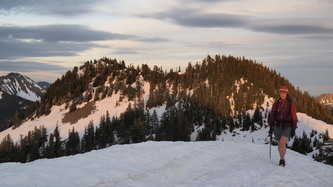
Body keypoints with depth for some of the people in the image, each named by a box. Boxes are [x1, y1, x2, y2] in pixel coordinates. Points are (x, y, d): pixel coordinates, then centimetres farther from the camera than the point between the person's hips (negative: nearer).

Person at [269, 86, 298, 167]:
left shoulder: (291, 104, -2)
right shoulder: (276, 104, 3)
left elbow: (294, 117, -1)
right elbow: (272, 115, 7)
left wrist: (293, 129, -3)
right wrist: (271, 127, 4)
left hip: (287, 127, -3)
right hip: (277, 126, 3)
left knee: (282, 143, -19)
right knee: (279, 144, 10)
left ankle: (282, 159, -5)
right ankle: (282, 159, 27)